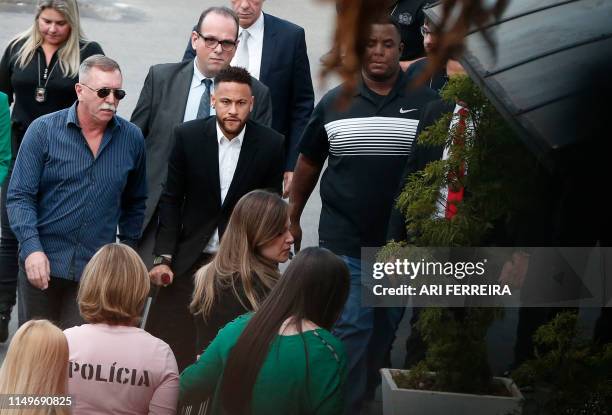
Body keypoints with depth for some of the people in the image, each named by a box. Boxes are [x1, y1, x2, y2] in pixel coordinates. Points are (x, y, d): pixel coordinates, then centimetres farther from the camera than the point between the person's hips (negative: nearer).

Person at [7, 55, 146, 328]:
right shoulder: (43, 131, -4)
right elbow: (19, 197, -6)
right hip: (42, 263, -1)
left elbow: (135, 202, 15)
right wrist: (32, 248, -18)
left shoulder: (132, 139, 4)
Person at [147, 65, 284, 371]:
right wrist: (163, 257, -6)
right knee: (166, 343, -1)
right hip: (191, 256, 1)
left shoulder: (271, 145, -6)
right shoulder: (188, 136, -5)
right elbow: (171, 200, 0)